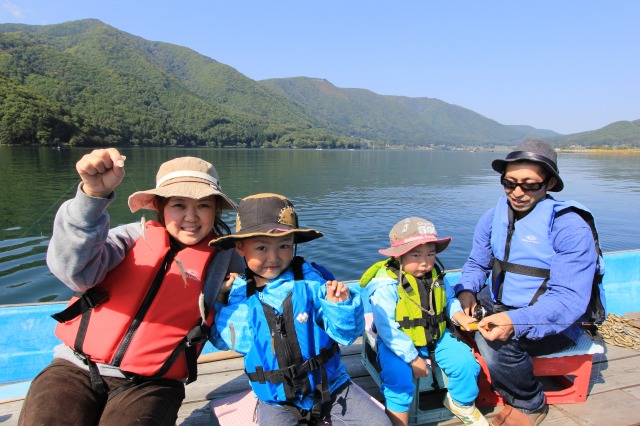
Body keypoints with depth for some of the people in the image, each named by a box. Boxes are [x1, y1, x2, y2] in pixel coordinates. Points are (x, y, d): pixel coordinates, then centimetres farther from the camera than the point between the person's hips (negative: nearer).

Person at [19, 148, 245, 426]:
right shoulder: (136, 235, 2)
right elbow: (75, 270, -13)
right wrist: (94, 193, -28)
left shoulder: (222, 254, 4)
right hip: (77, 369, 1)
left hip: (150, 383, 0)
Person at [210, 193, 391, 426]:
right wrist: (219, 301, -11)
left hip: (330, 387, 0)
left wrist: (340, 304, -28)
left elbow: (345, 333, -9)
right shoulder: (238, 293, -8)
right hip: (276, 401, 1)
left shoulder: (310, 280, -14)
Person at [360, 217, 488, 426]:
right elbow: (387, 329, -25)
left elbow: (449, 300, 11)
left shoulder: (435, 275, -5)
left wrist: (460, 316, -12)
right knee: (399, 380, -25)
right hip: (398, 344, -5)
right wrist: (412, 358, -22)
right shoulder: (386, 285, -26)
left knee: (466, 362, -4)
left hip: (435, 337, 6)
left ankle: (461, 403, 29)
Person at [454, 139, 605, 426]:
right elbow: (476, 264, 8)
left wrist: (515, 322, -40)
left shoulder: (571, 228, -18)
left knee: (495, 340, -31)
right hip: (498, 306, 6)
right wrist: (466, 291, -15)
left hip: (553, 324, -5)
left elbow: (569, 300, -24)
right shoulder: (493, 218, 0)